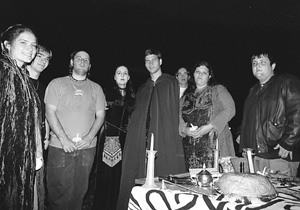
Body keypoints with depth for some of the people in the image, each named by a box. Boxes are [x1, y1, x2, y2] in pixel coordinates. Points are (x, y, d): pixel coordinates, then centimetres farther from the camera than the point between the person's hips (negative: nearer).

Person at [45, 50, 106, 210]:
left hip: (87, 148, 2)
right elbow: (50, 113, -2)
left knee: (80, 190, 8)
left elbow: (100, 116, 7)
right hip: (60, 147, -2)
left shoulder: (96, 88, 12)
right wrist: (64, 139, -12)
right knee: (58, 191, 1)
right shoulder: (57, 84, 6)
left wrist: (89, 137, -8)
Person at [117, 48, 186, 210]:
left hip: (165, 140, -4)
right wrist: (134, 134, 5)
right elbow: (137, 116, 17)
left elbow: (175, 111, 1)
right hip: (142, 140, 4)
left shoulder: (171, 82, 9)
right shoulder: (143, 88, 21)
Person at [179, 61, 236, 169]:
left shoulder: (218, 90, 8)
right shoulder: (185, 98, 18)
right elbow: (178, 119, 12)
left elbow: (230, 110, -5)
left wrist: (210, 127, -14)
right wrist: (185, 129, -10)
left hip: (214, 145, -3)